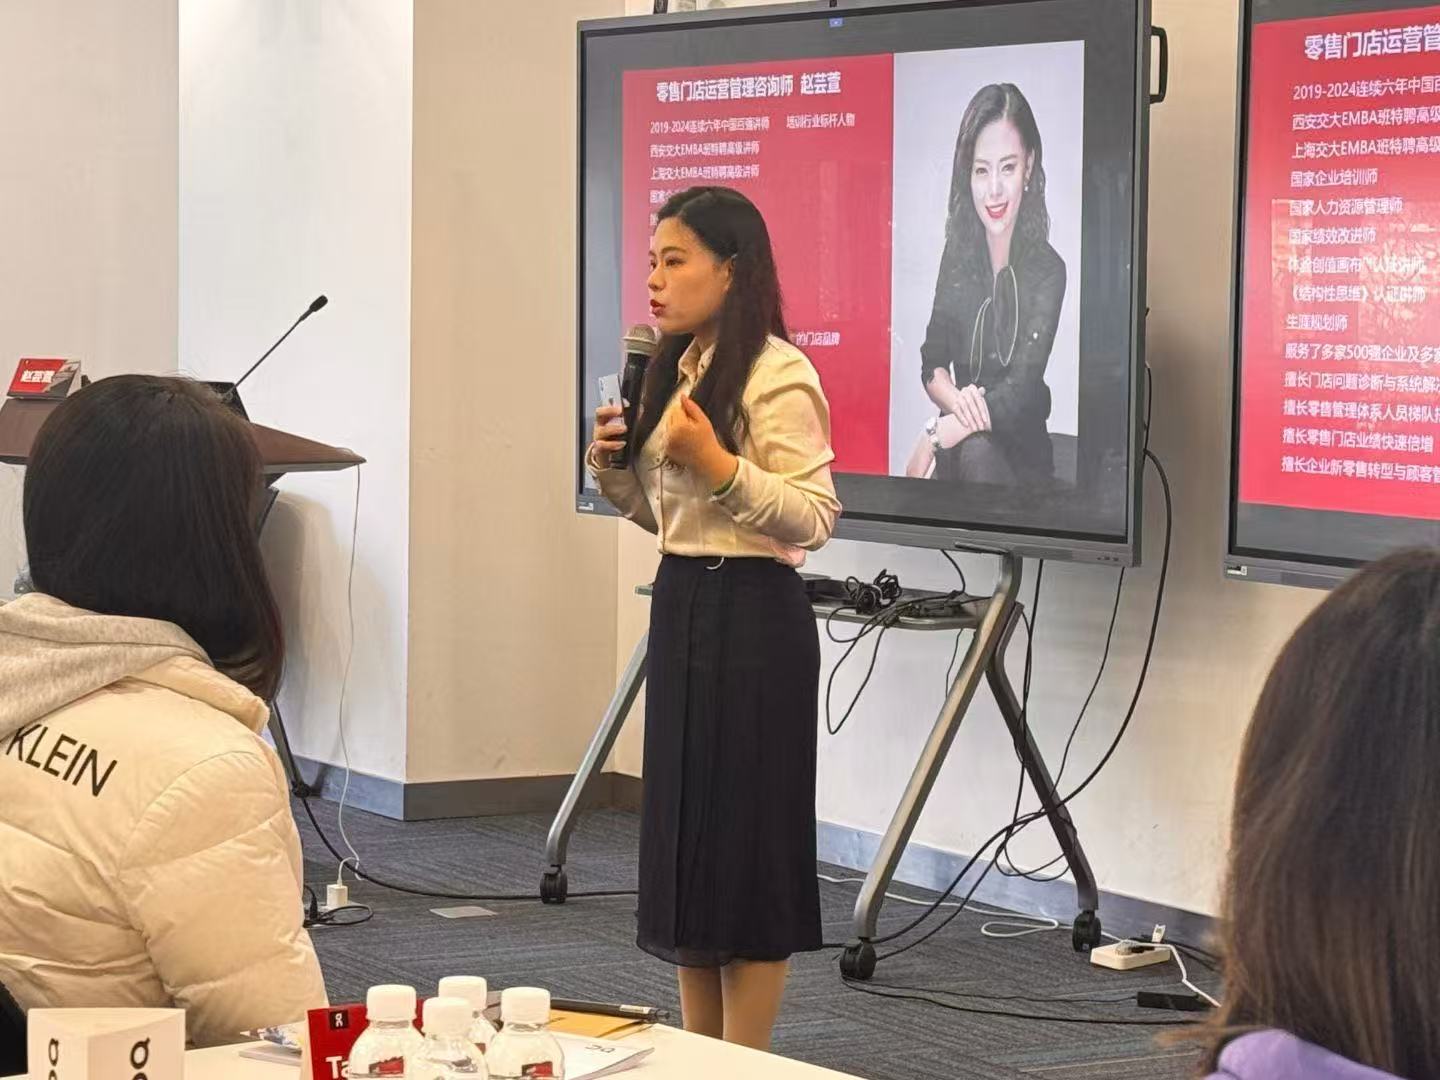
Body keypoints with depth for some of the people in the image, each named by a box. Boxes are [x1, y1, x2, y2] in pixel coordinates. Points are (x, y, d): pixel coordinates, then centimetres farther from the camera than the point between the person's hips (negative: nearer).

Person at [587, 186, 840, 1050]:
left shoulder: (777, 374, -14)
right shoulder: (676, 369, 13)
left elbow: (814, 519, -19)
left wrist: (719, 463, -26)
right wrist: (613, 469, 2)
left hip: (753, 615, -9)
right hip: (681, 605, 9)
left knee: (746, 839, -2)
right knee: (685, 836, 12)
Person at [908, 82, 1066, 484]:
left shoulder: (1047, 271, -10)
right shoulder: (958, 254, 3)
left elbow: (1020, 393, -16)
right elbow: (932, 365, 4)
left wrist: (932, 439, -20)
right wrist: (958, 401, -18)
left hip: (1022, 452, -2)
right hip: (960, 446, 3)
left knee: (976, 452, -34)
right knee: (971, 452, -32)